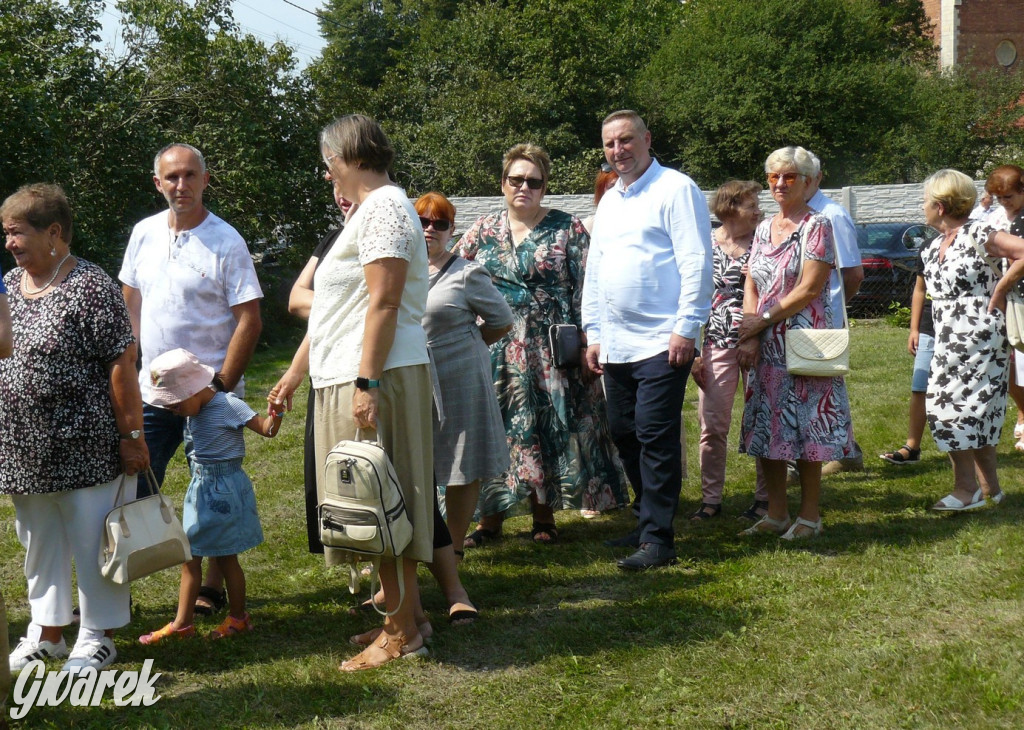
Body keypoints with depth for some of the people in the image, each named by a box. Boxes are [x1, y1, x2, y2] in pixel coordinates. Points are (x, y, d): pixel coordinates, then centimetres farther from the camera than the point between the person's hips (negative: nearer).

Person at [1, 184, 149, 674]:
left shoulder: (90, 287, -13)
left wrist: (131, 435, -16)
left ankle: (98, 637, 19)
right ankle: (47, 633, 31)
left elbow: (122, 365, -14)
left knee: (91, 540, 4)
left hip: (83, 446, -7)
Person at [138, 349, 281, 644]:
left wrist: (275, 409, -32)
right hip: (200, 485, 8)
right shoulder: (194, 411, 6)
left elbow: (267, 429, -17)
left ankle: (238, 618, 20)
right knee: (189, 556, 9)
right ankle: (182, 623, 16)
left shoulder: (228, 406, -16)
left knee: (225, 557, 4)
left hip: (224, 488, -8)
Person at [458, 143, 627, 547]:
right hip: (495, 350, 2)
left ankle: (544, 517, 12)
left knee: (548, 428, 1)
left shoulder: (568, 229, 2)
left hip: (551, 350, -2)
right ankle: (491, 516, 12)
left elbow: (586, 291, -2)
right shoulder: (481, 231, 10)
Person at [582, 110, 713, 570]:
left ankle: (657, 540, -4)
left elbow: (696, 263, -11)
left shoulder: (675, 190, -4)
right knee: (625, 437, 11)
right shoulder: (608, 202, 20)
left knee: (655, 438, -9)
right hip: (615, 345, 8)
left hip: (661, 342, -8)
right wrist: (593, 332, 17)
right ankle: (648, 523, 23)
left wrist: (686, 328, -16)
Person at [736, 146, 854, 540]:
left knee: (804, 430, -3)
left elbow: (809, 289, -12)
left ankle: (810, 515, 8)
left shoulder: (816, 226, -6)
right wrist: (749, 336, -3)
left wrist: (763, 321, -10)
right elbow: (751, 287, 11)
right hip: (766, 347, 7)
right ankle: (776, 514, 18)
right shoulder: (764, 229, 14)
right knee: (766, 429, 8)